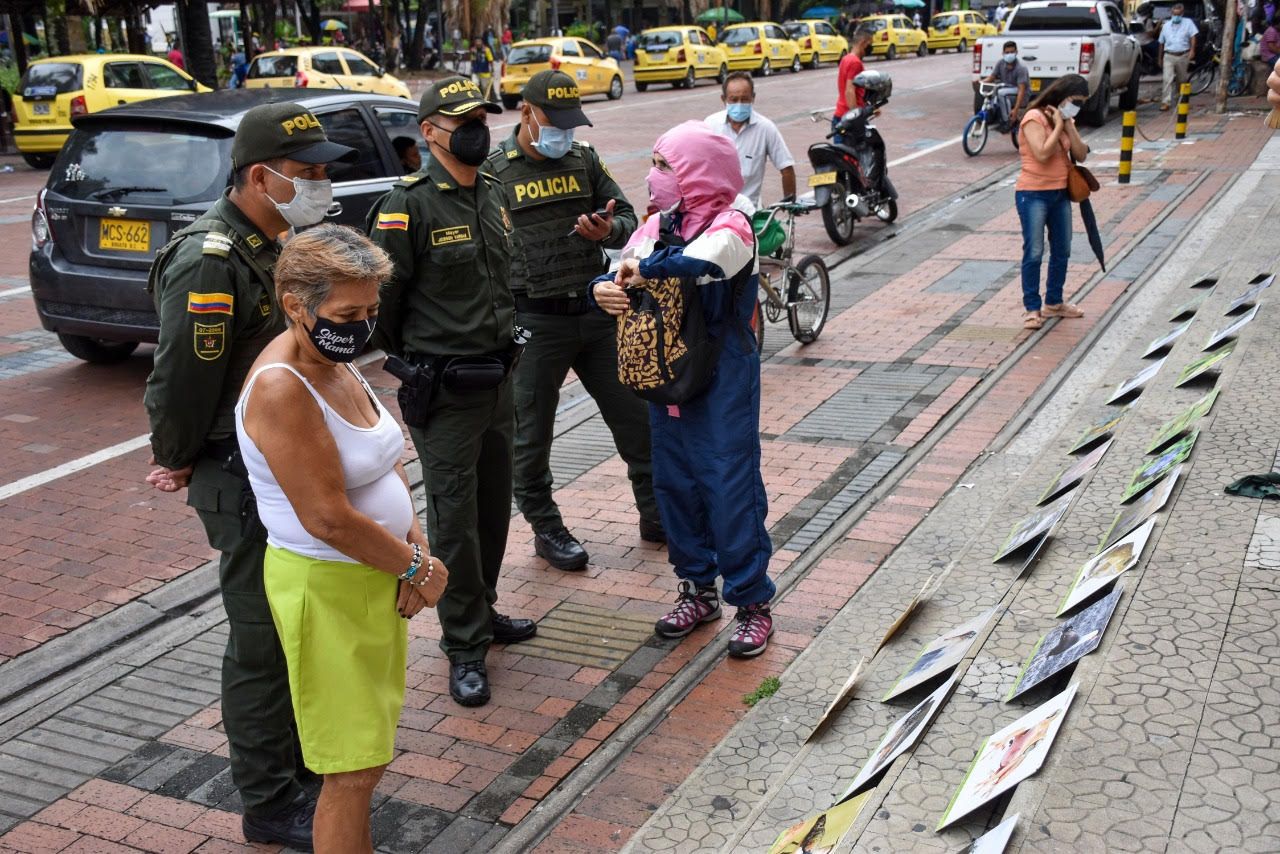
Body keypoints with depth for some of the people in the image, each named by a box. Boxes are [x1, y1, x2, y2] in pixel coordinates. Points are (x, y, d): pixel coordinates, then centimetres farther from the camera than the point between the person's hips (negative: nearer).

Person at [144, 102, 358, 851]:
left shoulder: (281, 242, 7)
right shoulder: (211, 263, -23)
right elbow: (182, 381, -22)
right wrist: (178, 464, -8)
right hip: (246, 481, -9)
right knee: (263, 643, 3)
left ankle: (305, 755, 40)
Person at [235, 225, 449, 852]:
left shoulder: (337, 361, 4)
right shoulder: (280, 388, -24)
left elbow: (387, 466, 11)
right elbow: (328, 519, -26)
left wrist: (413, 544, -5)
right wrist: (415, 565, -13)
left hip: (378, 576, 9)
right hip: (326, 589, -9)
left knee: (363, 753, 19)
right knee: (353, 769, 1)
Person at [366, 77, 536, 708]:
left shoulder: (492, 195, 9)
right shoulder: (409, 207, -16)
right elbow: (382, 299, -11)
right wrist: (412, 361, 2)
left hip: (497, 377, 7)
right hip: (444, 390, -7)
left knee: (494, 507, 17)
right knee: (454, 518, 0)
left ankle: (482, 612, 35)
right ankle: (465, 647, 11)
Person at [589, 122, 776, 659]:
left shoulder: (729, 226, -15)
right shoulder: (657, 225, 6)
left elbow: (697, 264, -35)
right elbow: (622, 275, 5)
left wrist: (642, 267, -21)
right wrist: (604, 289, -17)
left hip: (723, 378, -7)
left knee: (731, 488, -2)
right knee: (674, 484, 14)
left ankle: (752, 603, 13)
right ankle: (697, 590, 30)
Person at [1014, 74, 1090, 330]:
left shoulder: (1065, 120, 11)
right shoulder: (1034, 118, -12)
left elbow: (1081, 155, 3)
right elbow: (1042, 153, -25)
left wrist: (1069, 125, -6)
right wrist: (1058, 126, -15)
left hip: (1060, 193, 8)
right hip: (1033, 195, -8)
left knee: (1062, 251, 14)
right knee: (1034, 253, -7)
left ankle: (1053, 303, 26)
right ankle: (1032, 309, -1)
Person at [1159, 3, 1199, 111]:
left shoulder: (1188, 22, 5)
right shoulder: (1166, 25, 14)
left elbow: (1193, 36, -6)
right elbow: (1161, 43, 20)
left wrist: (1192, 50, -21)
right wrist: (1160, 58, 21)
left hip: (1183, 56, -1)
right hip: (1169, 56, 1)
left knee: (1182, 80, 10)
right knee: (1167, 79, -13)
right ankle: (1165, 102, -17)